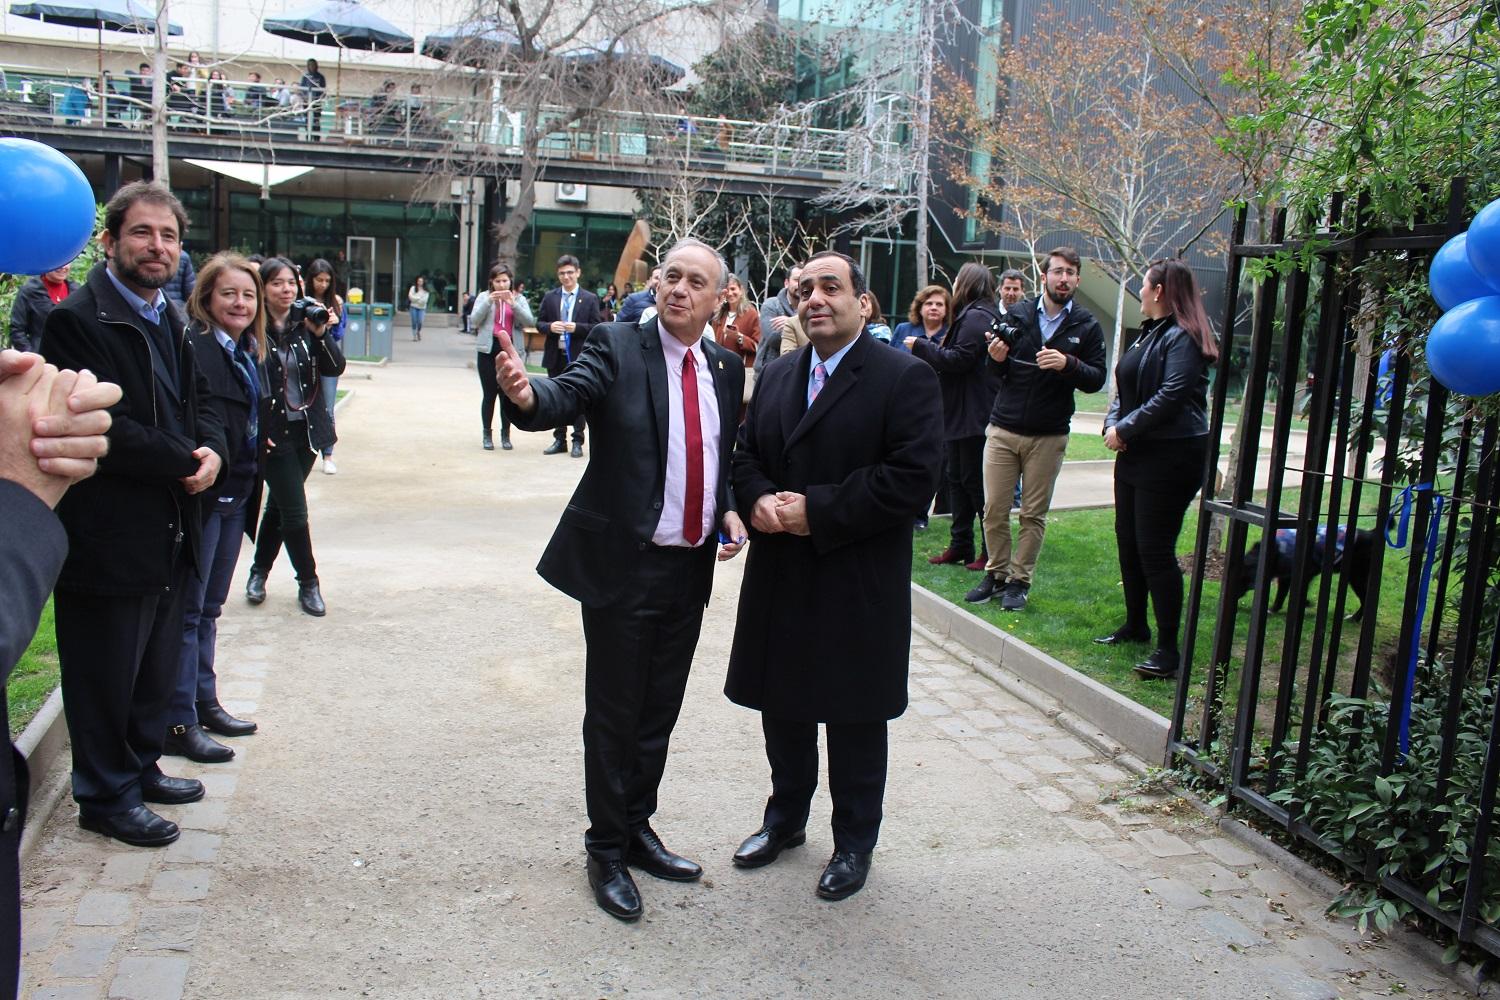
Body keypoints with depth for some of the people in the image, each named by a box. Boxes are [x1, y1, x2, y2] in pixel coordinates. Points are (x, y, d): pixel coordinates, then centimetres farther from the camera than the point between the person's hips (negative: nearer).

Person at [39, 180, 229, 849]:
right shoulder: (79, 319, -16)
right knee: (106, 676, 7)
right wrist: (184, 465, -15)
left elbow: (200, 403, 16)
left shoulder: (169, 320, 12)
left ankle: (141, 770, 37)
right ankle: (105, 797, 22)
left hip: (169, 536, 9)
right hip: (108, 538, -8)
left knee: (156, 669, 20)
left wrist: (212, 452, -5)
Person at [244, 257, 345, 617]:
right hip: (274, 434, -5)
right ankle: (308, 583, 10)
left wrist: (320, 334, -17)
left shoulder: (306, 325, 3)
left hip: (307, 430, 5)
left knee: (279, 505, 17)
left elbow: (335, 368, -3)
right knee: (295, 510, -4)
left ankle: (259, 571, 34)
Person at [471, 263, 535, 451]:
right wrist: (489, 301, -17)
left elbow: (530, 321, -4)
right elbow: (475, 319, -5)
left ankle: (505, 434, 10)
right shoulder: (484, 296, 6)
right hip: (488, 350, -1)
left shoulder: (519, 298, 8)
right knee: (489, 393, 1)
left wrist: (513, 303, -15)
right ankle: (487, 434, 9)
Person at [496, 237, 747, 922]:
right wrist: (528, 395, -47)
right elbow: (568, 395, -25)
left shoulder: (726, 369, 9)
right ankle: (606, 850, 22)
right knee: (614, 713, 5)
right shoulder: (617, 347, -7)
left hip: (690, 569, 5)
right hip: (623, 564, -5)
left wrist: (730, 509, 1)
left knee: (660, 712, 17)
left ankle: (637, 831, 34)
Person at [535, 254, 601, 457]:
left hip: (579, 357, -3)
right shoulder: (549, 297, 8)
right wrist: (550, 326, -12)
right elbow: (539, 323, 9)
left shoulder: (590, 299, 0)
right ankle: (559, 440, 19)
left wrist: (576, 328, -18)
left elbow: (596, 327, -3)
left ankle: (577, 441, 9)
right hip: (556, 356, 3)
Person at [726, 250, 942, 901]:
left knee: (855, 719, 9)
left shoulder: (905, 379, -9)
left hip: (858, 586, -5)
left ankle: (854, 841, 27)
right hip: (780, 579, 6)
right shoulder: (777, 376, 12)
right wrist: (759, 500, -9)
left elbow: (912, 479, -18)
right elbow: (745, 455, 14)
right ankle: (786, 818, 38)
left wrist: (816, 511, -19)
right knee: (782, 707, 17)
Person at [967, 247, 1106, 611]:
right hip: (1003, 430, 1)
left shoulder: (1086, 326, 2)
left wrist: (1068, 364, -20)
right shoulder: (1017, 314, 3)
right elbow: (996, 371, 10)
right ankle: (996, 574, 18)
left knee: (1034, 513, 6)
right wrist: (996, 359, -13)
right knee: (994, 509, 2)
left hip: (1049, 436, -1)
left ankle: (1020, 580, 17)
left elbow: (1097, 379, -2)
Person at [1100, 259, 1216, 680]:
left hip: (1170, 457, -10)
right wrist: (1113, 424, 0)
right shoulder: (1149, 334, 15)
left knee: (1154, 550, -10)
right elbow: (1126, 388, 17)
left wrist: (1125, 429, -17)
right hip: (1136, 454, 10)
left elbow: (1170, 396, -23)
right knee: (1128, 542, 16)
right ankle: (1135, 626, 31)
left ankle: (1168, 649, -4)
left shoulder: (1183, 338, -15)